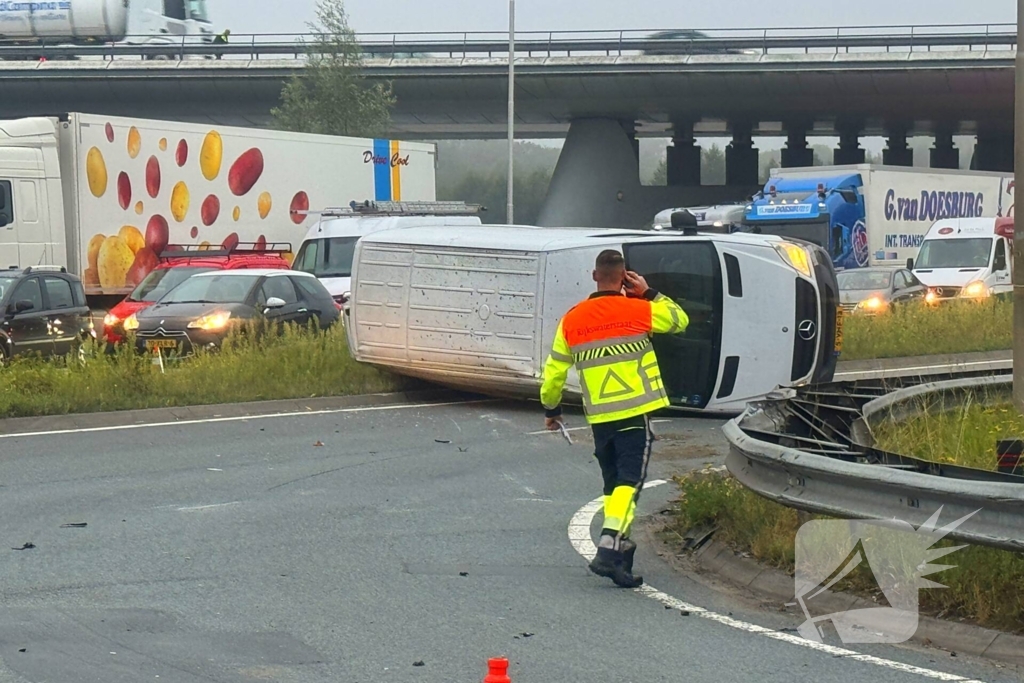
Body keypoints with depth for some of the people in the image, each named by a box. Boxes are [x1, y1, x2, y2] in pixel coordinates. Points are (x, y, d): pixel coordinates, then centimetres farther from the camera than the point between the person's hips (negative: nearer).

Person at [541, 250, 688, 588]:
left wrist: (550, 409, 25)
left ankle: (621, 549, 19)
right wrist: (648, 293, 14)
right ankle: (608, 551, -23)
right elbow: (679, 320, 12)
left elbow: (554, 371, 11)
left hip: (599, 418, 4)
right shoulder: (638, 311, -6)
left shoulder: (572, 320, 5)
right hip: (635, 415, -4)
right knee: (628, 483, -8)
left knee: (613, 486, 17)